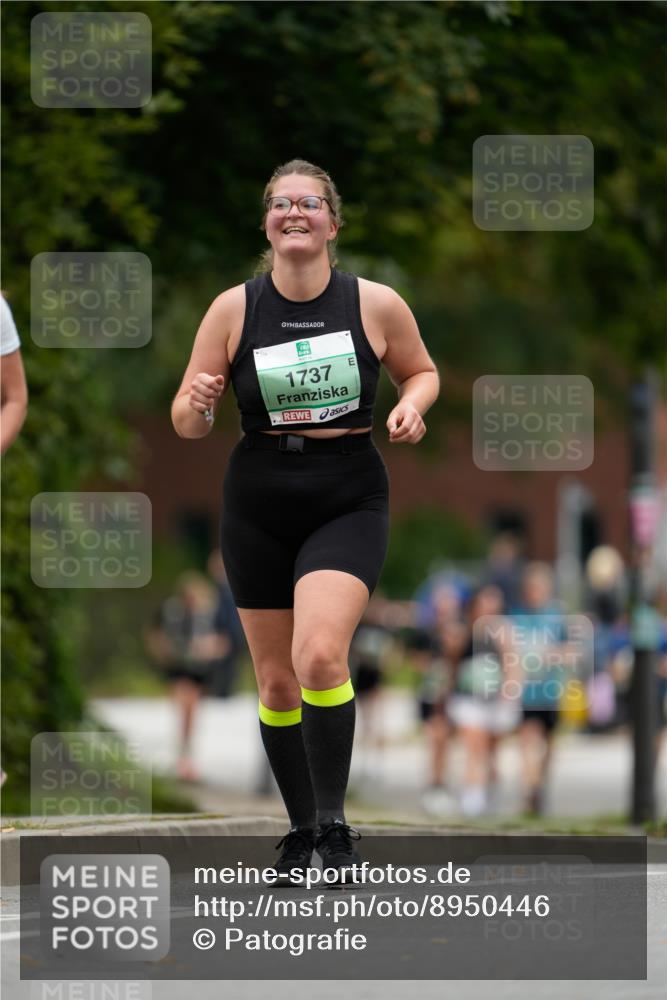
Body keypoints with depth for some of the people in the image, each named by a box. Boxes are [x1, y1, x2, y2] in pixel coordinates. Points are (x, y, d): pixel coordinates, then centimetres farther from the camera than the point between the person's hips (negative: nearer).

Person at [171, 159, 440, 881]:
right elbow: (186, 421, 1)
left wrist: (410, 408, -7)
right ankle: (301, 828, 25)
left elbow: (421, 372, 14)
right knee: (276, 681, 8)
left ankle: (333, 822, -11)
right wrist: (197, 406, -22)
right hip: (258, 505, 2)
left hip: (349, 501, -2)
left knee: (319, 657, -23)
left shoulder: (376, 304, -5)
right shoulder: (233, 308, -3)